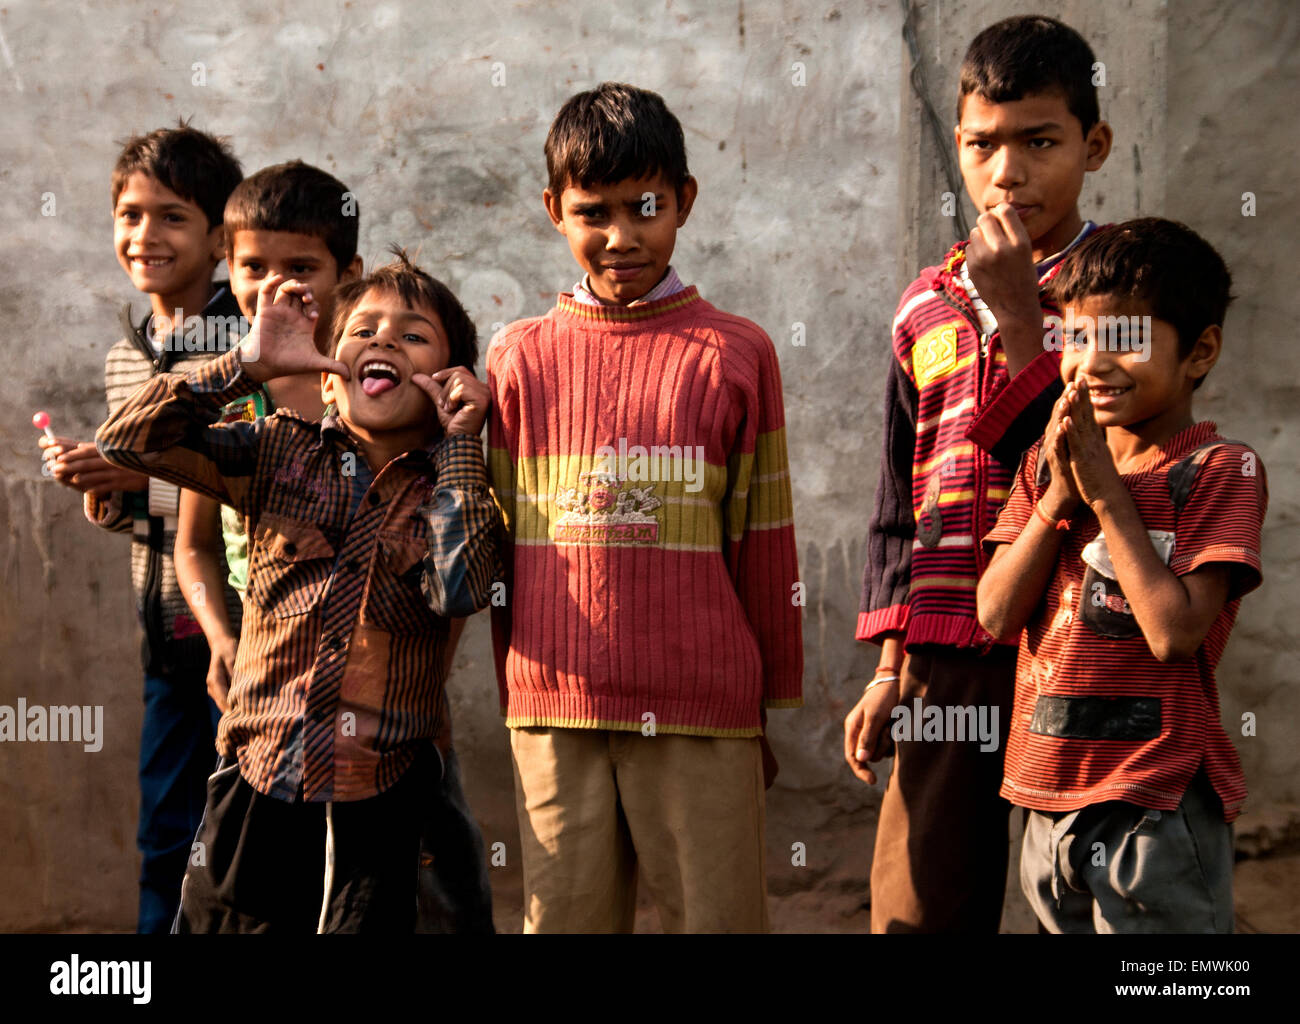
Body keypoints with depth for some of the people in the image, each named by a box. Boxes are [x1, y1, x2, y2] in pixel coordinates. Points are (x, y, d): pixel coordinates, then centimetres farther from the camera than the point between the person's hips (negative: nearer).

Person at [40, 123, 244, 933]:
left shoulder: (250, 340, -10)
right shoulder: (126, 356, 12)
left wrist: (148, 480, -18)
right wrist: (102, 492, -1)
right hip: (169, 633, 7)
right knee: (165, 837, 14)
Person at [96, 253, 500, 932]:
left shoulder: (456, 483, 3)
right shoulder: (281, 451, 6)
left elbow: (459, 591, -17)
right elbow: (126, 442, -3)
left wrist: (460, 443, -10)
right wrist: (250, 364, -8)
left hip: (377, 799, -1)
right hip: (256, 783, 1)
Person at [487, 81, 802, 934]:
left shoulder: (735, 353, 3)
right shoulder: (522, 357, 7)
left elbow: (763, 547, 7)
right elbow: (499, 540, 13)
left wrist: (772, 704, 10)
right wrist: (515, 693, 13)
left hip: (703, 709, -1)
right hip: (555, 711, 2)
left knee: (719, 916, 2)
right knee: (565, 918, 9)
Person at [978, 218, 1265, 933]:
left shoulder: (1220, 470, -7)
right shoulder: (1048, 461, 10)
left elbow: (1174, 633, -19)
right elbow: (997, 616, 1)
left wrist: (1106, 492, -14)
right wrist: (1057, 495, -9)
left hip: (1156, 808, -5)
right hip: (1051, 799, 6)